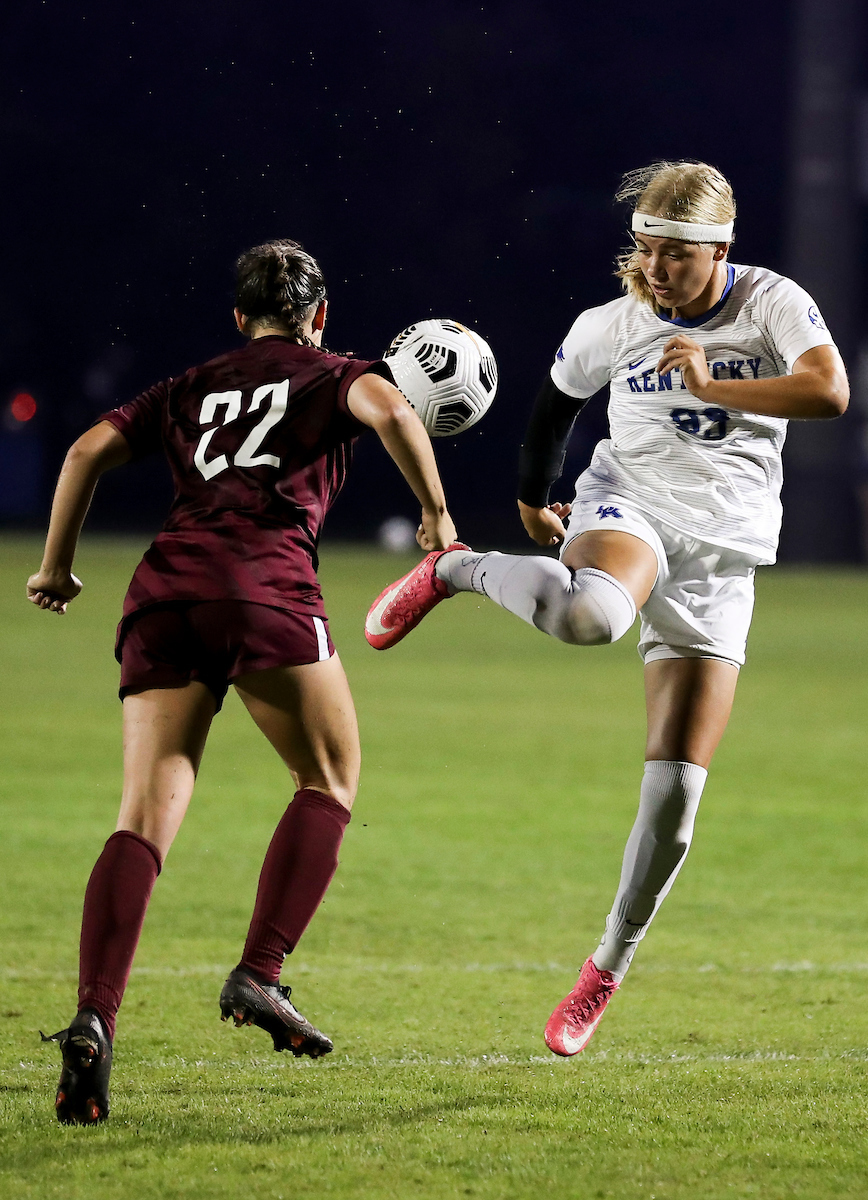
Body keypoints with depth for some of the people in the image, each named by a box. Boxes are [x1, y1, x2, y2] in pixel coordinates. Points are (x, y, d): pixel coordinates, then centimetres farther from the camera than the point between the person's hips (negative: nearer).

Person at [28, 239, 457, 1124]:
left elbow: (90, 449, 18)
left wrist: (56, 568, 23)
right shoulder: (331, 375, 18)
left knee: (145, 818, -3)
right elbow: (388, 410, -5)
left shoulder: (189, 390, 29)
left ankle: (93, 1020, -21)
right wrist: (436, 513, 2)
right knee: (329, 785, 13)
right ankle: (259, 976, -4)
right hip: (264, 581, -4)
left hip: (164, 587, 4)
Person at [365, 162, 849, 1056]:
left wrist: (710, 384, -21)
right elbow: (555, 402, 19)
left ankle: (607, 972, 13)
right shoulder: (611, 327, 0)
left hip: (720, 558, 1)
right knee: (589, 615, -42)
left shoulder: (773, 304, -5)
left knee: (675, 789, -4)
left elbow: (829, 390, -21)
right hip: (629, 510, -1)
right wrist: (531, 500, 29)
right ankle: (452, 571, -12)